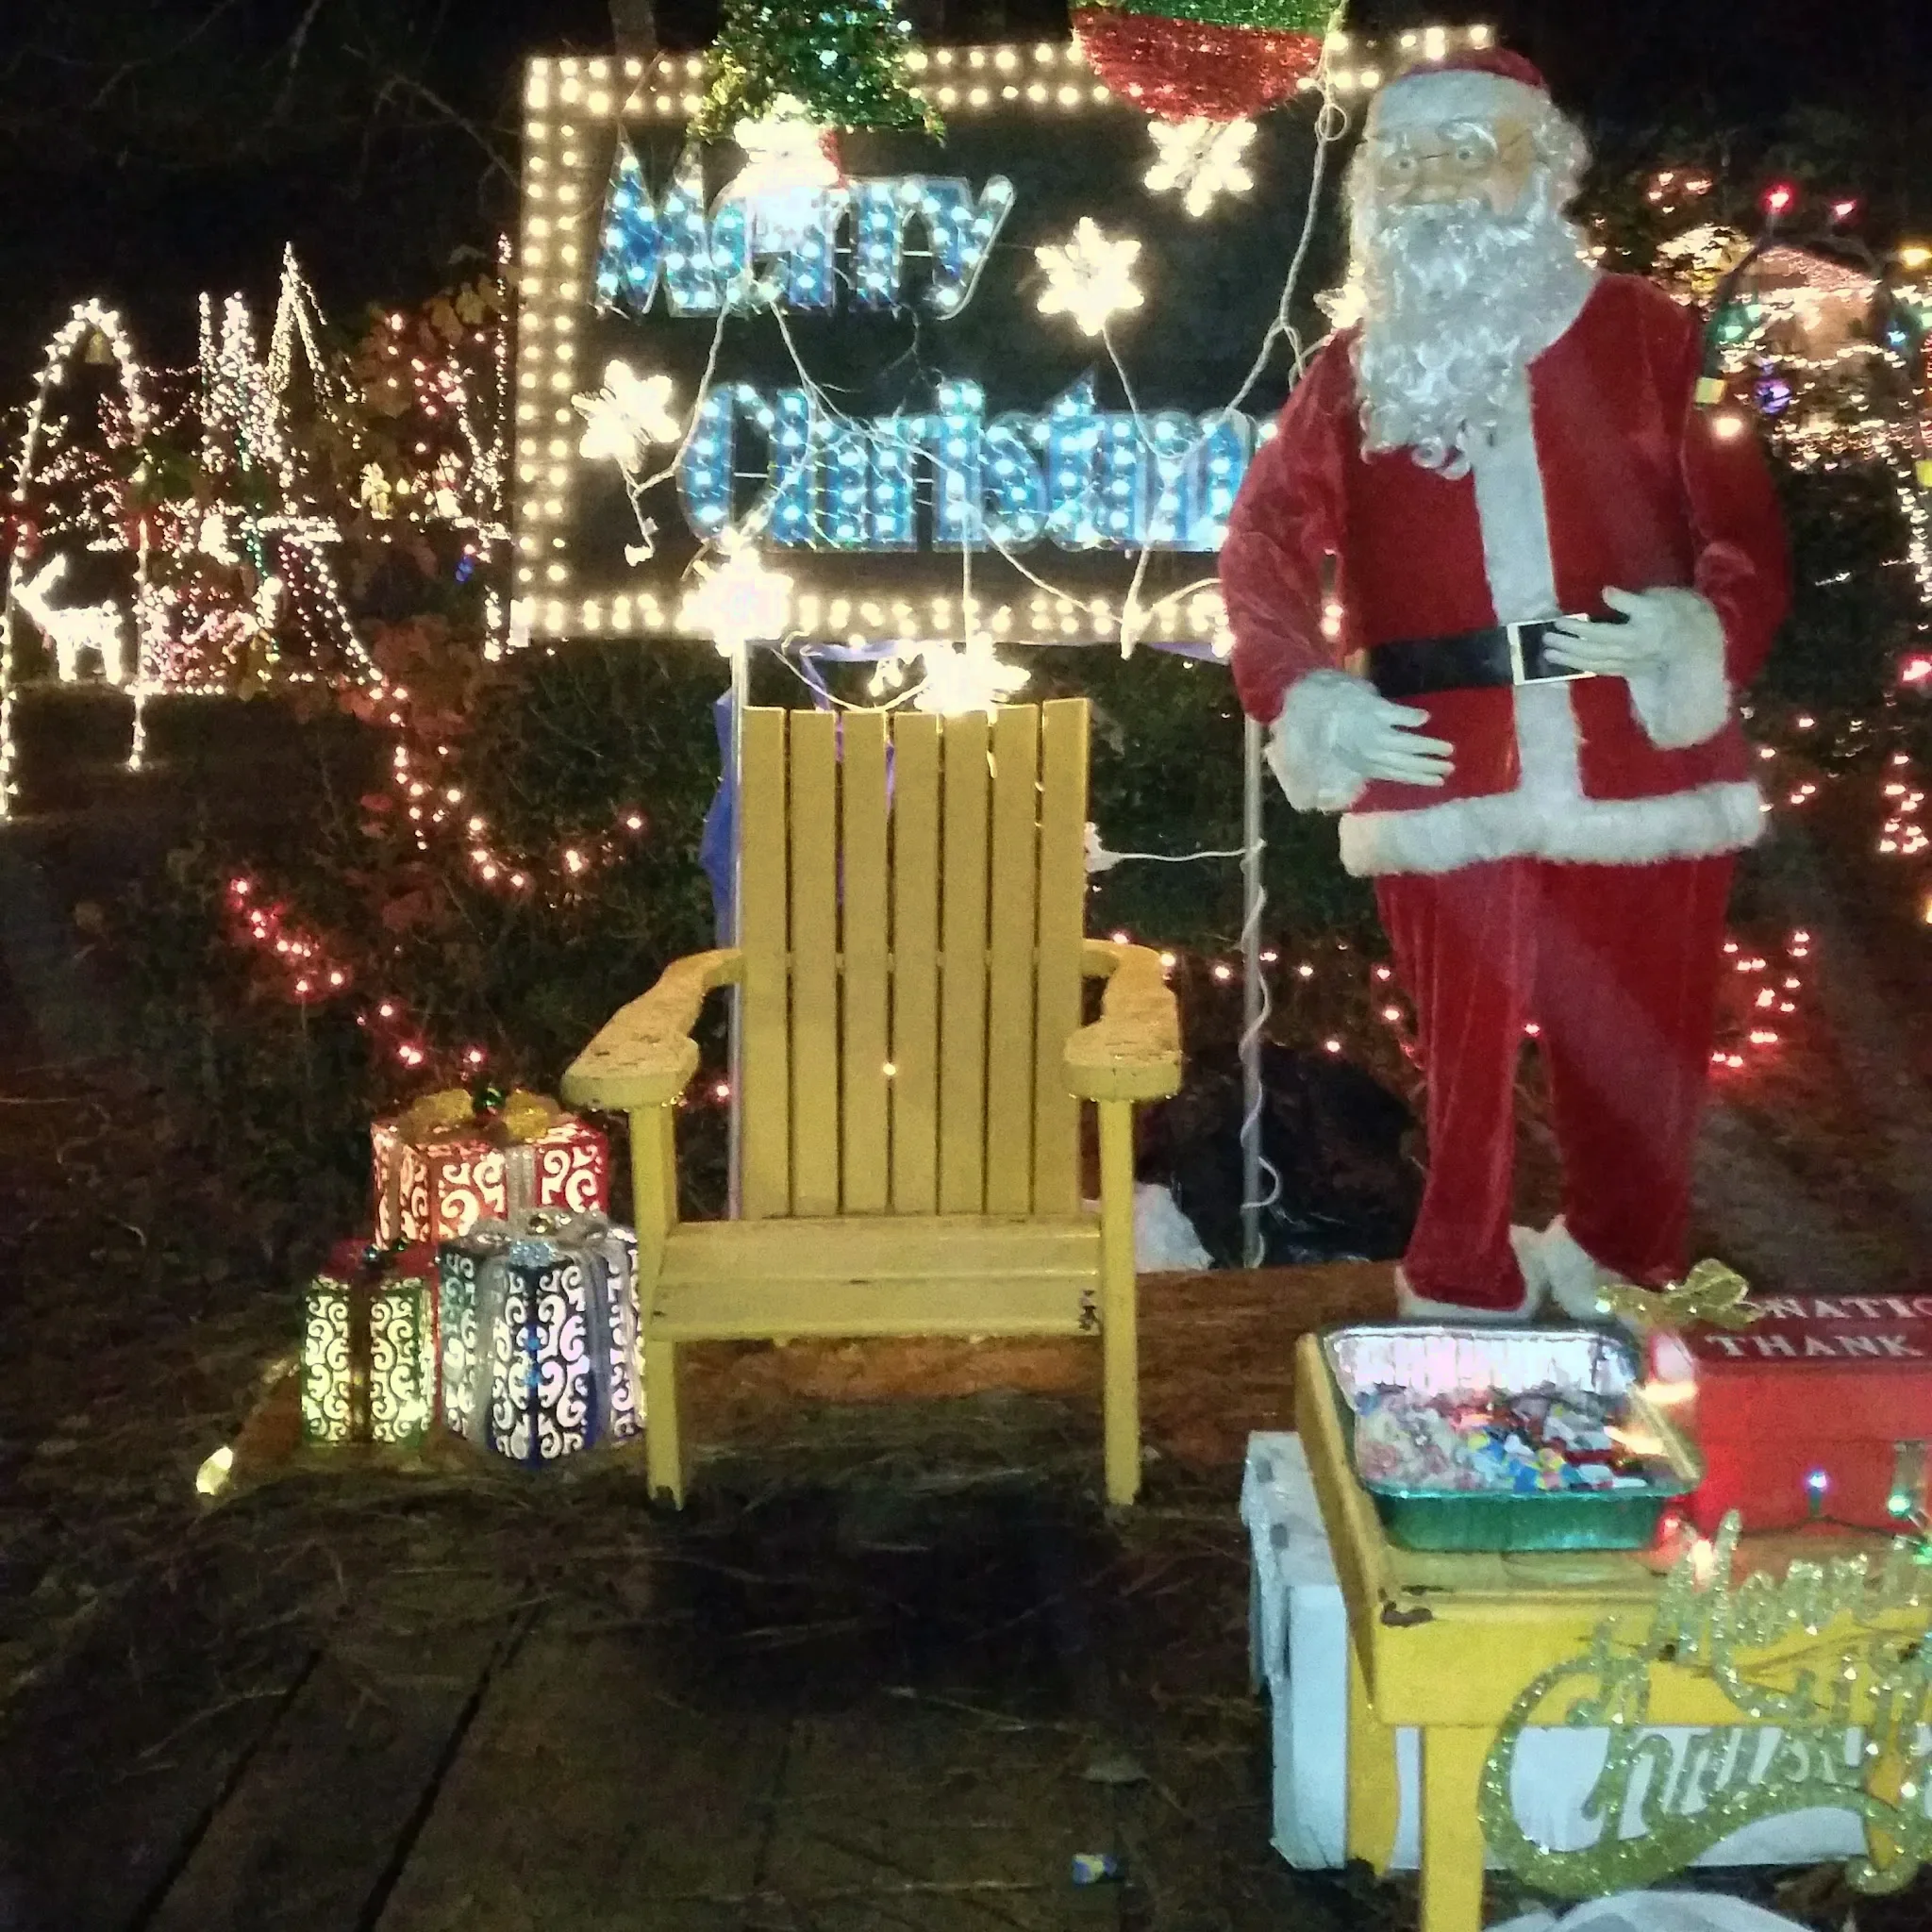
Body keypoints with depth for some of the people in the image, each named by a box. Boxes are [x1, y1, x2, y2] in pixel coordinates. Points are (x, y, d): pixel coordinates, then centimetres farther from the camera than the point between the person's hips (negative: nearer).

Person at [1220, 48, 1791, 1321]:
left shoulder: (1647, 336, 5)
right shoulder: (1354, 372, 9)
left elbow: (1747, 532, 2)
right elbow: (1263, 550, 7)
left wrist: (1693, 639, -17)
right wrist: (1314, 706, -6)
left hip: (1640, 768, 0)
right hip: (1445, 778, 1)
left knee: (1639, 1063, 10)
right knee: (1464, 1061, 9)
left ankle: (1623, 1300, 30)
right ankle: (1464, 1305, 24)